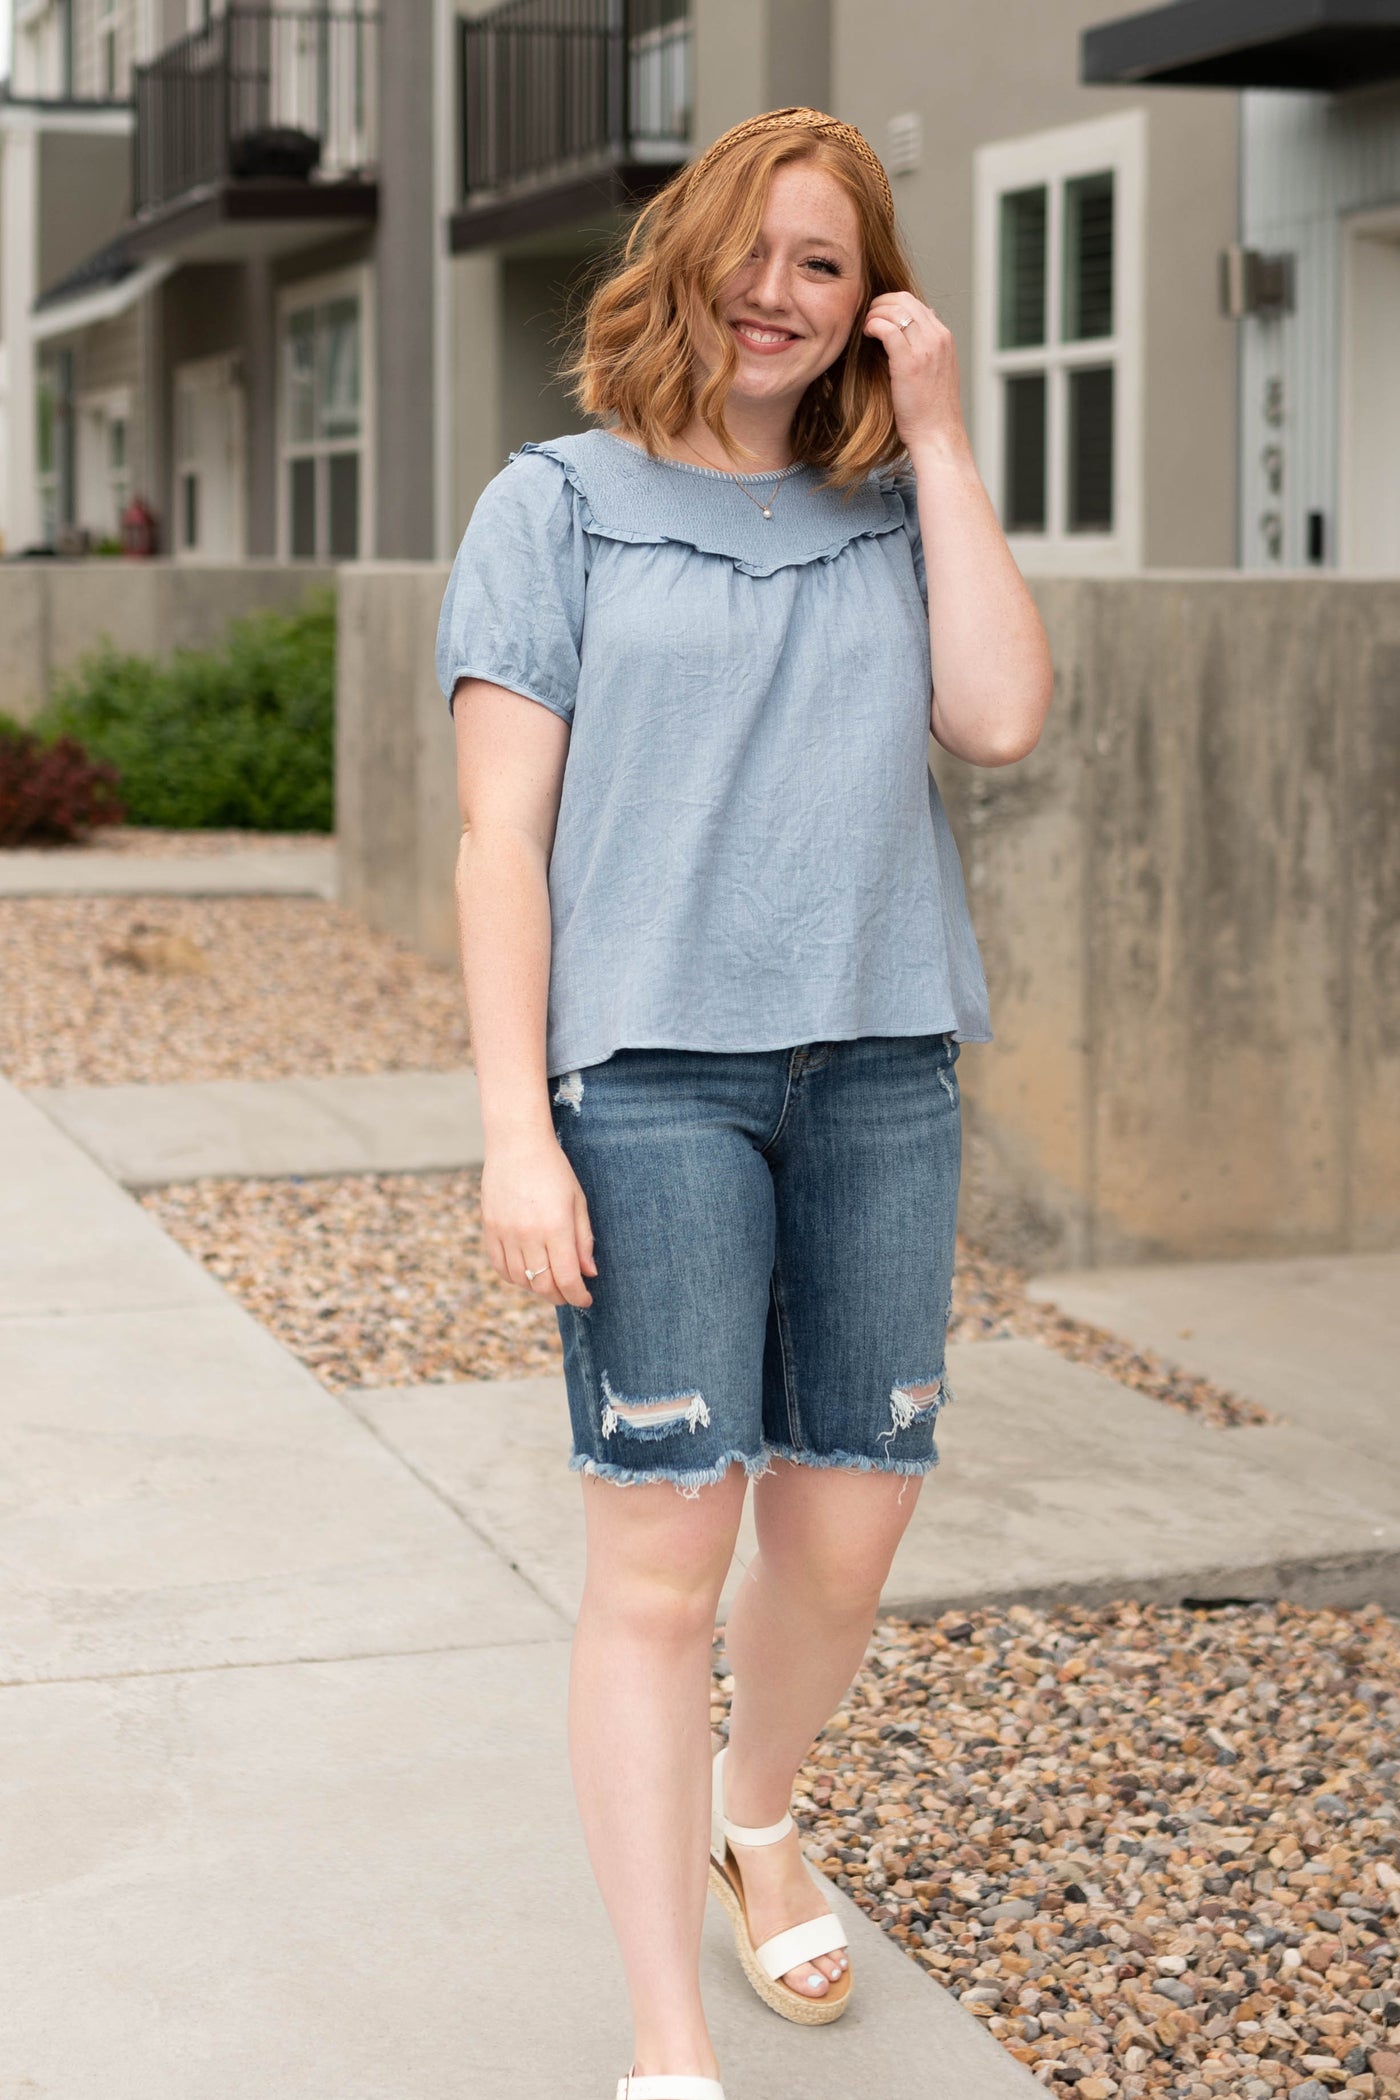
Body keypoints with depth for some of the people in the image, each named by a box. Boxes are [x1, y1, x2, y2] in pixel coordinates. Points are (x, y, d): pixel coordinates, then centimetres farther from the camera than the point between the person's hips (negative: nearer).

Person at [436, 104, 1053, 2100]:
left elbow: (1001, 717, -5)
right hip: (649, 1074, -4)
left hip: (880, 1069, 4)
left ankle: (757, 1811, 41)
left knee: (846, 1529, 10)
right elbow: (500, 833, -2)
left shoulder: (889, 516, 13)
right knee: (660, 1557, -5)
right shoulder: (563, 503, 3)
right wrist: (515, 1128, -11)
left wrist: (939, 438, -1)